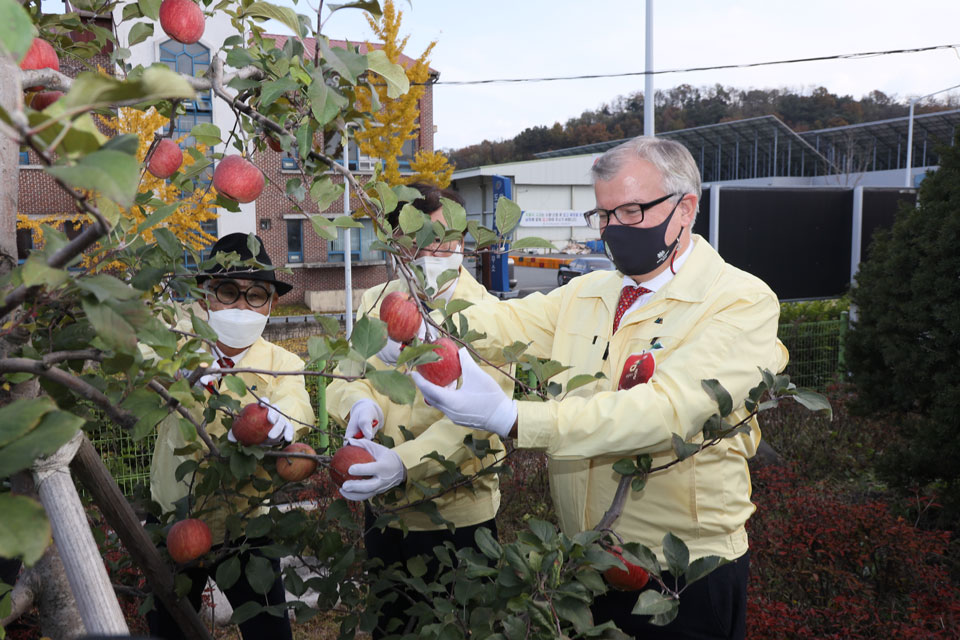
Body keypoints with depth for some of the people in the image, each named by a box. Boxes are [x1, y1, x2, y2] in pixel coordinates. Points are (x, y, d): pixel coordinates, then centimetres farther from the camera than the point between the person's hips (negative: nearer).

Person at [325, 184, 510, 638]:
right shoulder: (374, 302, 5)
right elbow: (342, 375, 4)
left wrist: (405, 462, -40)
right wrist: (359, 402, -21)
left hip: (459, 513, -4)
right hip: (385, 513, 5)